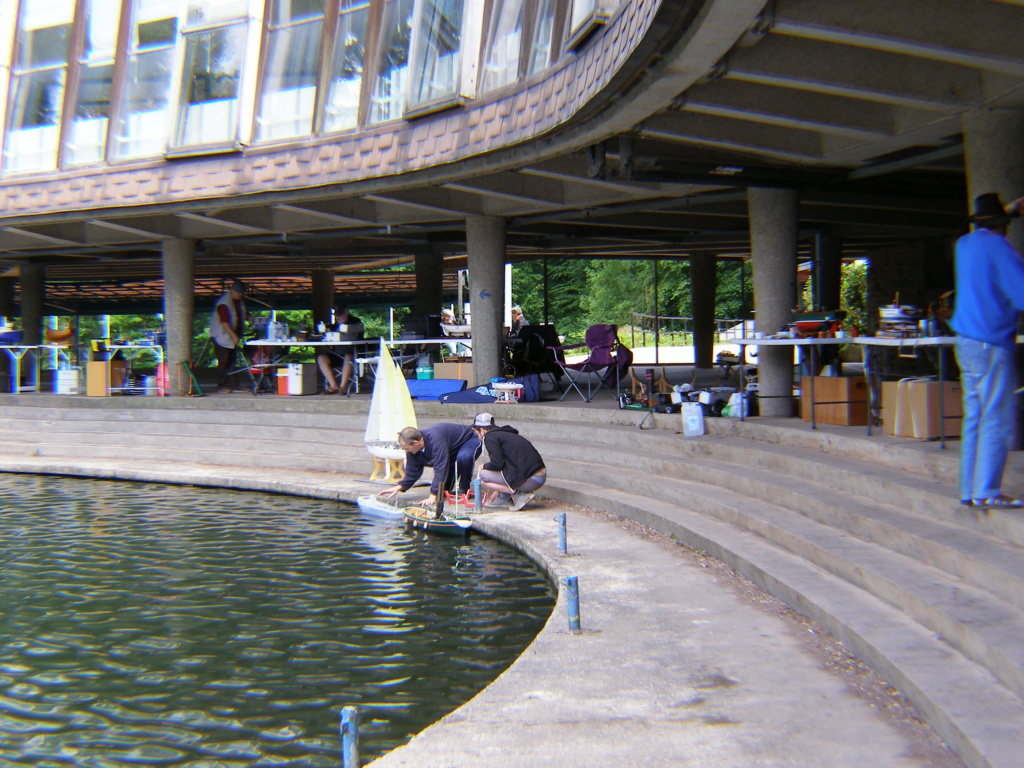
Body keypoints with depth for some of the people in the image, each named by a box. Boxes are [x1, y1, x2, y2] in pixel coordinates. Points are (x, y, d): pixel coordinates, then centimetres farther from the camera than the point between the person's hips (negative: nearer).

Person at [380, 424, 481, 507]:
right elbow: (413, 471, -1)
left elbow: (440, 468, -42)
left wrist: (433, 496, -42)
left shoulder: (435, 439, -41)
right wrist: (399, 487, -14)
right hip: (452, 450, 7)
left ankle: (464, 491, -19)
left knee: (463, 458, -40)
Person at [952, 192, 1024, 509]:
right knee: (998, 421, -6)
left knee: (974, 418, 10)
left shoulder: (965, 243, 12)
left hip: (966, 341, 8)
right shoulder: (998, 247, -11)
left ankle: (969, 490, 12)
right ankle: (986, 492, -6)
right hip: (992, 344, -8)